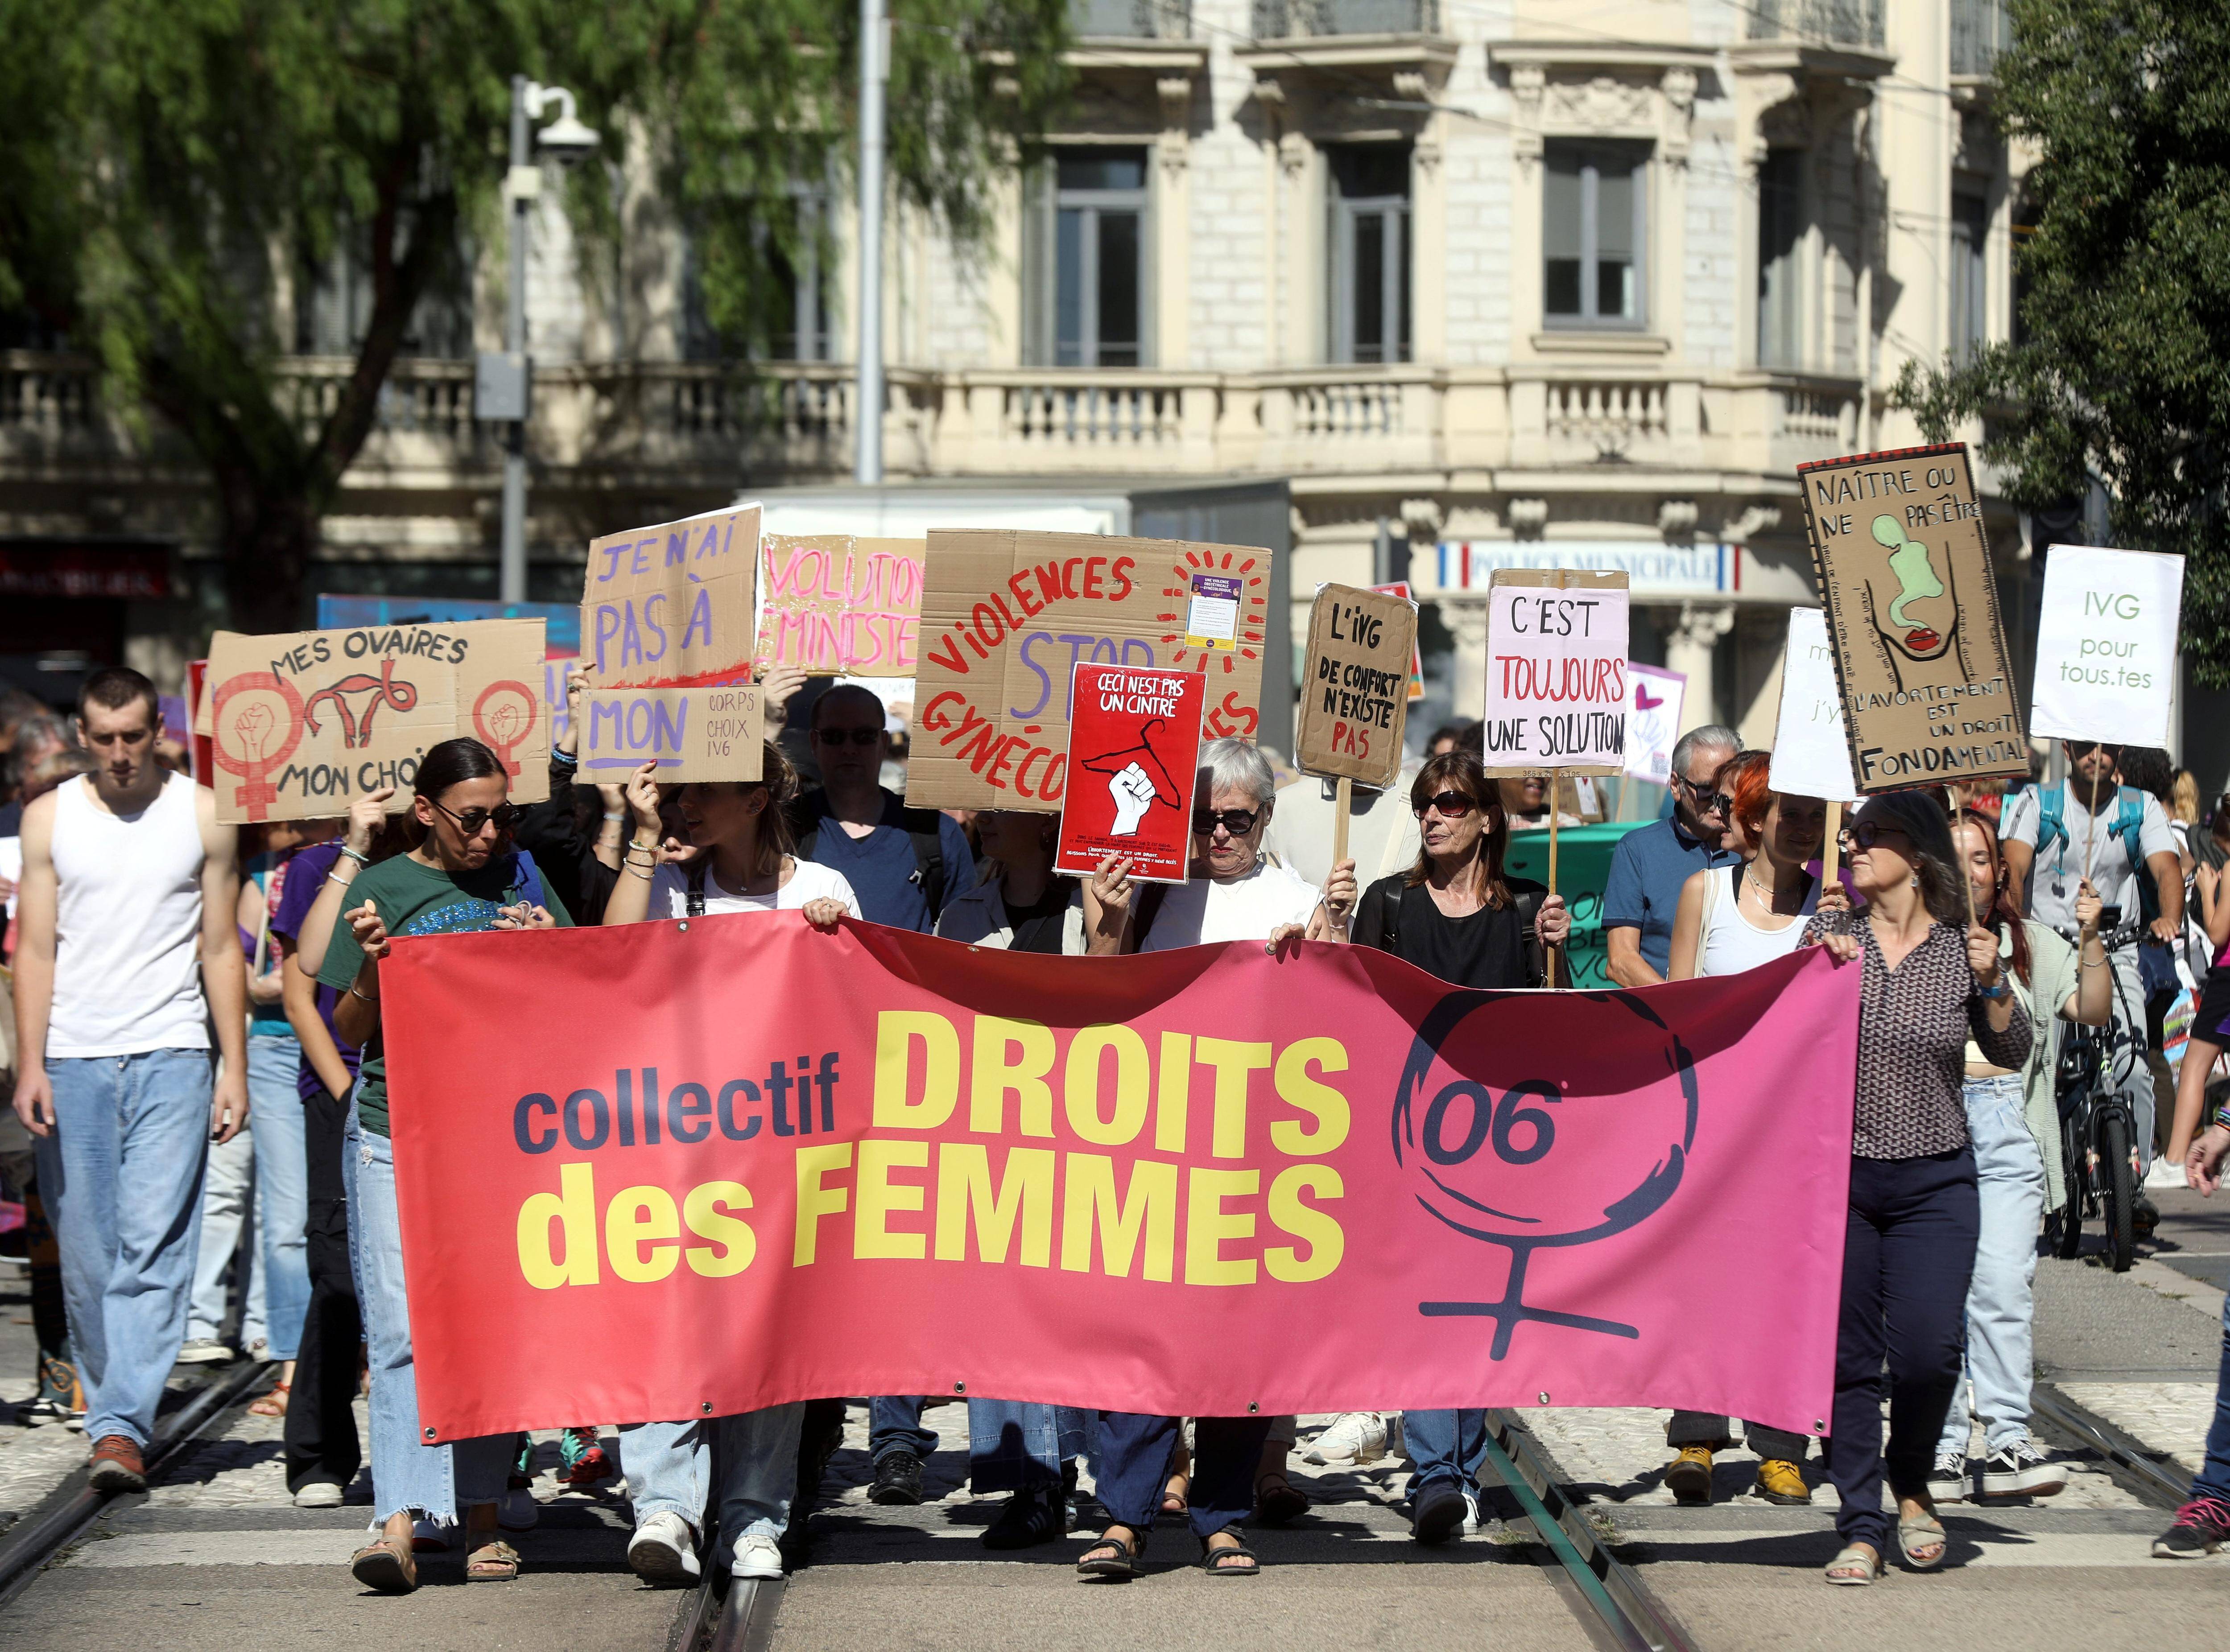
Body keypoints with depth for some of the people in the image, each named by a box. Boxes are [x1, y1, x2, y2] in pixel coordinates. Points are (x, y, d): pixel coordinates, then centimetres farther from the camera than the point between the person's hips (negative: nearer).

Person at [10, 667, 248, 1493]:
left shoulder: (202, 815, 6)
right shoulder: (49, 818, 8)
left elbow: (221, 950, 8)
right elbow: (36, 950, 6)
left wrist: (234, 1069, 2)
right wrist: (30, 1067, -3)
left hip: (171, 1059, -2)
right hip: (73, 1061, 2)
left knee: (153, 1247, -12)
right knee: (86, 1254, 3)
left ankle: (122, 1428, -17)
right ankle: (110, 1408, 16)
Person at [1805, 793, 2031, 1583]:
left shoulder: (1961, 947, 2)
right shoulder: (1830, 932, 4)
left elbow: (2011, 1055, 4)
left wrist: (1992, 983, -11)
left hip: (1935, 1182, -1)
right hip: (1838, 1174, 1)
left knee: (1929, 1350, -10)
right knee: (1847, 1356, 0)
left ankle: (1912, 1487, 18)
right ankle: (1861, 1526, 8)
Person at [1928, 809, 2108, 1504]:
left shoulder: (2032, 945, 14)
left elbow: (2094, 1011, 6)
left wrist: (2090, 939, -7)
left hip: (2006, 1124, 1)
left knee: (2003, 1284, -8)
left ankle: (2009, 1445, -5)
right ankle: (1942, 1447, 2)